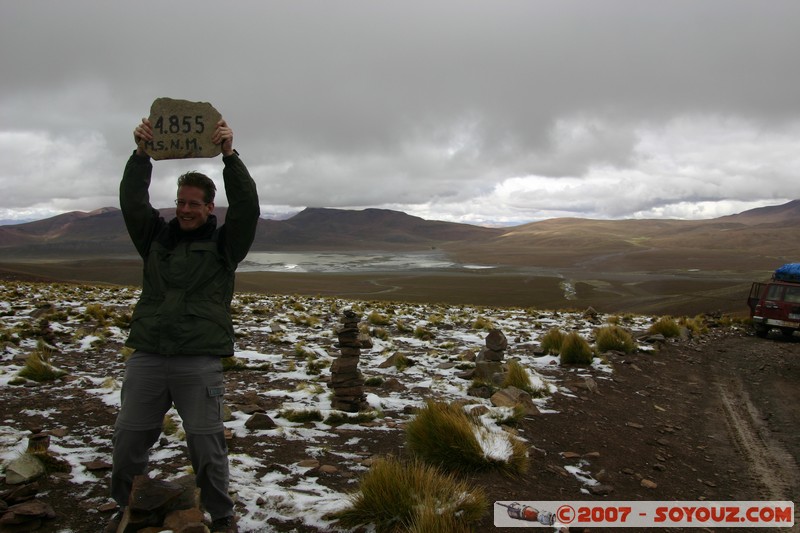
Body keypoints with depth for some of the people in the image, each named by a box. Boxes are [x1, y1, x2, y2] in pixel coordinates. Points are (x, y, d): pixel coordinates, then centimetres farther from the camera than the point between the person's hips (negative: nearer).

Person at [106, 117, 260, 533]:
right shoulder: (156, 237, 15)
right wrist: (141, 153, -7)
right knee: (128, 439, 11)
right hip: (146, 356, 4)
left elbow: (247, 207, -8)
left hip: (199, 361, -3)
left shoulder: (224, 244, 5)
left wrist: (230, 155, -15)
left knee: (206, 444, 2)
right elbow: (132, 201, 4)